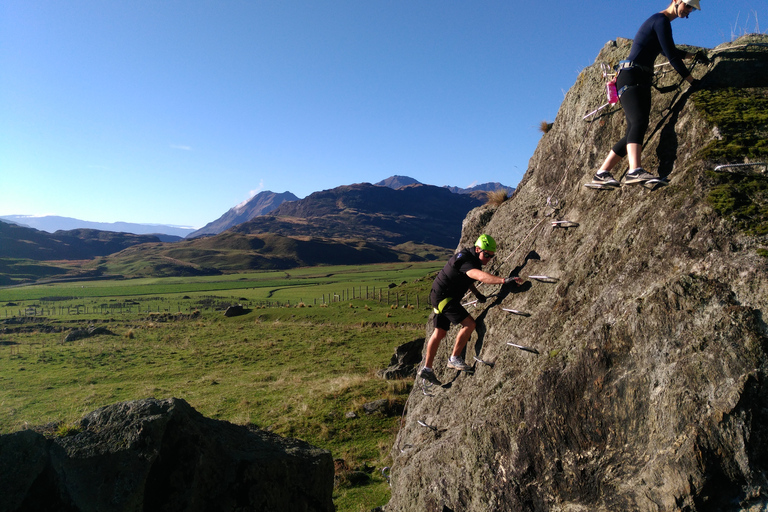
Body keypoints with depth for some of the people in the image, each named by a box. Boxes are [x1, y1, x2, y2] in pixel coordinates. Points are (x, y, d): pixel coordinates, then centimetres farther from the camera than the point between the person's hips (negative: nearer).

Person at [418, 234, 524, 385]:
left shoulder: (472, 258, 8)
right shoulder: (466, 260, -24)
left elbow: (468, 277, 25)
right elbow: (481, 276, -44)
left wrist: (477, 294, 13)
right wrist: (504, 280, -53)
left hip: (441, 297, 10)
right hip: (442, 297, -10)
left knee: (440, 333, 13)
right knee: (469, 323, -16)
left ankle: (426, 369, 20)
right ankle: (455, 358, -3)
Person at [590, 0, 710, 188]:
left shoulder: (660, 22, 26)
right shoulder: (662, 21, -4)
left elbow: (669, 51, 42)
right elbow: (672, 56, -8)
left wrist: (694, 55, 49)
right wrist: (692, 81, -1)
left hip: (642, 81, 10)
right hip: (631, 77, -10)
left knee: (634, 133, -1)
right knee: (639, 122, -30)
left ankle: (601, 174, -4)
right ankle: (635, 170, -48)